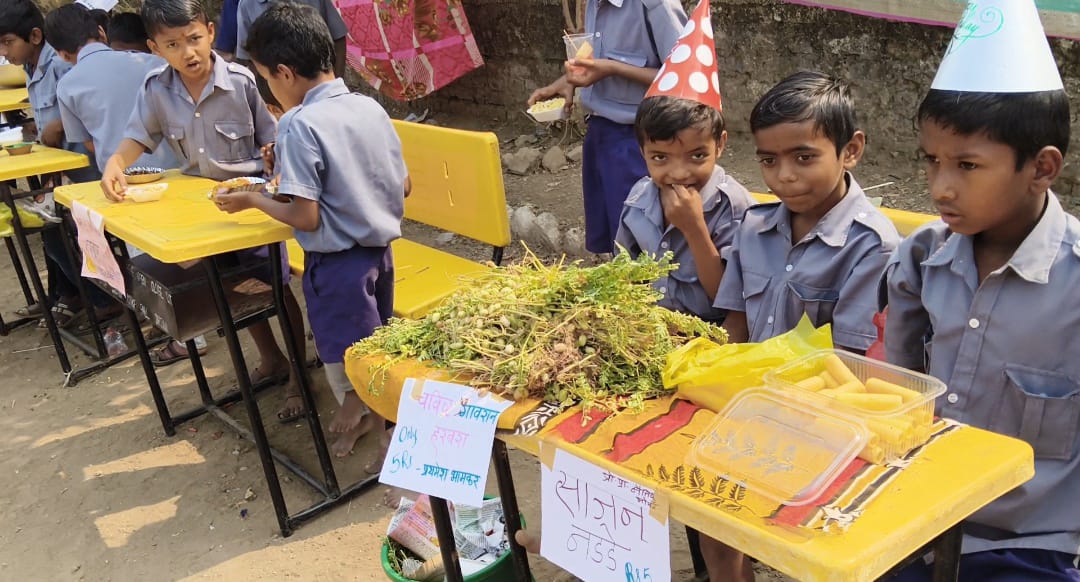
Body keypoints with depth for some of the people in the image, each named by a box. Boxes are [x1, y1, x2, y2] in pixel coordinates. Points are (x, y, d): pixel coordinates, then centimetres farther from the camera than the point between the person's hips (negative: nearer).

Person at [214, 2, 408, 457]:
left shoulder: (300, 126, -20)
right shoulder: (371, 108, 0)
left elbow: (306, 217, -21)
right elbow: (401, 187, 7)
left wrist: (252, 200, -6)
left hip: (337, 263, -7)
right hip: (380, 250, 7)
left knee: (347, 365, 11)